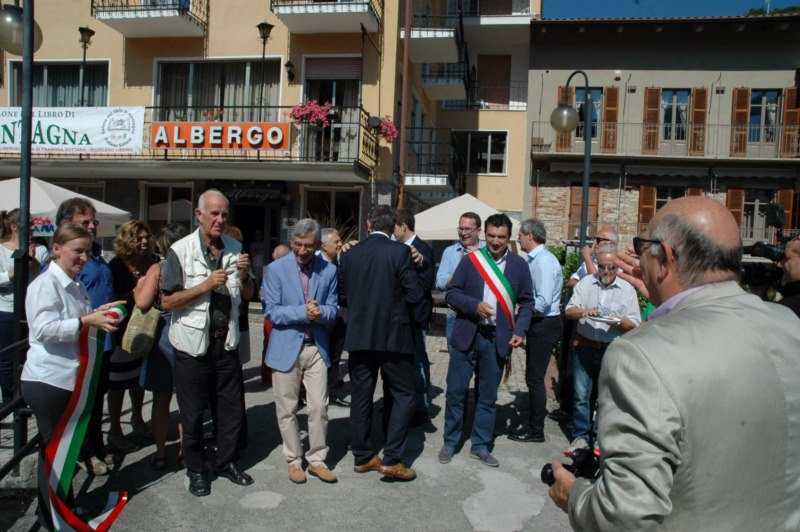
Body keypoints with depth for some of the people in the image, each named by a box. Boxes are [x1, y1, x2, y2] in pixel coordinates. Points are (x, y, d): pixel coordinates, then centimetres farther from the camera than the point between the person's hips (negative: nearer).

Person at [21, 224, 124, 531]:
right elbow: (44, 329, -24)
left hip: (70, 377, 8)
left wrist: (97, 313, 2)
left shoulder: (75, 285, 11)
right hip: (47, 380, -8)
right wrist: (86, 320, -33)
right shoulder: (45, 284, -15)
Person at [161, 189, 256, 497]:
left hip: (226, 341, 4)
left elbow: (248, 295, 11)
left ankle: (227, 462, 33)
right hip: (193, 343, -4)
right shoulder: (181, 250, -9)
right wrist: (205, 285, -21)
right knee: (193, 412, 10)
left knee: (232, 407, 13)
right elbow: (167, 302, -12)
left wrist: (244, 275, -9)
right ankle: (196, 470, 29)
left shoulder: (235, 249, 4)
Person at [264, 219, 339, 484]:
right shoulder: (275, 269, -4)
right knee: (287, 409, 8)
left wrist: (319, 311, -19)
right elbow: (272, 311, -8)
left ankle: (317, 460, 22)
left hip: (317, 347, 2)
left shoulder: (329, 270, 2)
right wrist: (303, 312, -20)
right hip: (286, 348, -1)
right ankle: (294, 460, 26)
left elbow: (333, 311, 4)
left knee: (319, 407, 5)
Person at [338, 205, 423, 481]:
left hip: (358, 335, 4)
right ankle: (391, 459, 6)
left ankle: (362, 457, 23)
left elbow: (345, 294, 8)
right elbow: (415, 295, -10)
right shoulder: (400, 252, -9)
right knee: (403, 396, 9)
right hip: (393, 335, -4)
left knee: (361, 396, 13)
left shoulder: (348, 254, 3)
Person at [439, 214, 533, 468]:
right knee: (456, 391, 5)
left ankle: (480, 446, 26)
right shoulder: (470, 260, 0)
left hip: (497, 339, 1)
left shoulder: (519, 265, 3)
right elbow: (452, 293, -1)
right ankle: (450, 443, 22)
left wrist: (520, 331, -7)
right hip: (466, 335, -1)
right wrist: (475, 305, -17)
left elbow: (526, 302, 7)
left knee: (488, 396, 11)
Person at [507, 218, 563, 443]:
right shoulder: (533, 259, 11)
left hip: (545, 325, -10)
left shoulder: (543, 260, -18)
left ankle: (535, 430, 13)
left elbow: (544, 301, -24)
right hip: (538, 324, 10)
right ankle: (533, 423, 30)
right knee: (533, 377, 17)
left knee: (535, 378, 0)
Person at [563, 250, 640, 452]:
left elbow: (634, 324, 1)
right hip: (585, 346, 1)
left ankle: (599, 438, 20)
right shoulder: (585, 283, 6)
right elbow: (569, 311, 3)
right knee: (581, 395, 5)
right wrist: (583, 311, -17)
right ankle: (581, 436, 18)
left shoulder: (627, 289, 3)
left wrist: (619, 322, -19)